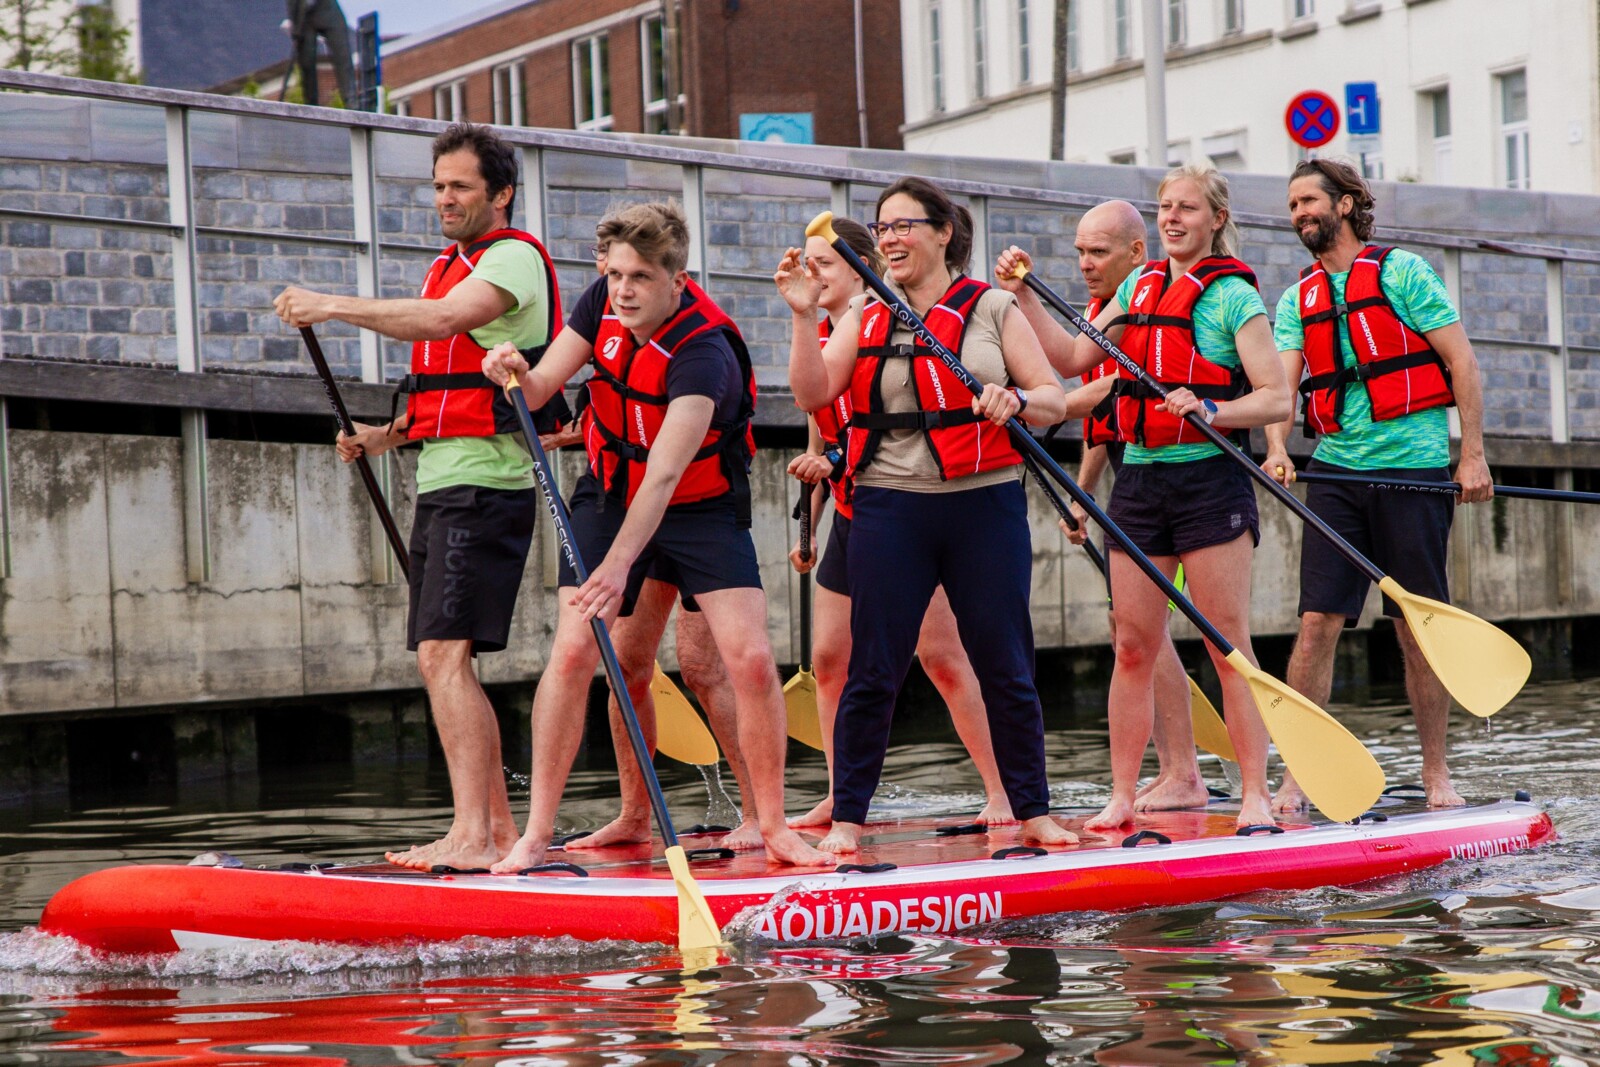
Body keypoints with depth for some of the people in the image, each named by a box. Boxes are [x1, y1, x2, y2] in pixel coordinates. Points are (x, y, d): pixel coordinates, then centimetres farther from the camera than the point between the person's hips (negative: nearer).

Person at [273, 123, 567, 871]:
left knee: (445, 653, -18)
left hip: (485, 485, -10)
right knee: (438, 662, 9)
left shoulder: (514, 257, -7)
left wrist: (332, 306, -24)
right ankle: (498, 828, 13)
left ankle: (473, 835, -21)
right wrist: (386, 436, 12)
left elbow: (445, 321, -26)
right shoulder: (450, 267, 22)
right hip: (441, 483, 10)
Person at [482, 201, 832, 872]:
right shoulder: (603, 305, -11)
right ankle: (535, 835, -7)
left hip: (701, 508, -4)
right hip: (609, 496, 4)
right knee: (573, 652, -11)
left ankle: (773, 828, 1)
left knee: (751, 659, -14)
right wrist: (516, 374, -36)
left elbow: (663, 473, -41)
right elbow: (541, 388, -11)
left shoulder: (704, 353, -31)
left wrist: (618, 565, -53)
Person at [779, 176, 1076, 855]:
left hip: (985, 504, -1)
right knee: (873, 672, 0)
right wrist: (803, 316, -11)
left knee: (1006, 670, 4)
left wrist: (1015, 399, -18)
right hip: (890, 509, 1)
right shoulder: (865, 318, 11)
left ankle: (1032, 812, 15)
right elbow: (812, 394, -1)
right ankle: (846, 819, 7)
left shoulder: (992, 309, 5)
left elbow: (1054, 399, 3)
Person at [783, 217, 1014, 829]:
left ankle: (999, 789, 0)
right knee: (829, 659, 5)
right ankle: (840, 800, 14)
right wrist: (808, 527, 17)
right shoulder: (817, 341, 11)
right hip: (850, 520, 7)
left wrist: (841, 463, -24)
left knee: (941, 655, -7)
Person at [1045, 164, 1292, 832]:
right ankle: (1121, 797, 8)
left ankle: (1255, 795, -1)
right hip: (1139, 478, 5)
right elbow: (1071, 361, 17)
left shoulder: (1233, 296, -3)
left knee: (1229, 644, -4)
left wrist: (1210, 411, -24)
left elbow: (1277, 399, -8)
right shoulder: (1139, 287, 15)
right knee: (1133, 648, 4)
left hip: (1210, 480, -5)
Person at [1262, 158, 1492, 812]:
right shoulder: (1298, 299, 13)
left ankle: (1436, 773, 13)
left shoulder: (1402, 272, 0)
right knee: (1318, 623, -5)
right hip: (1336, 473, 3)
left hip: (1414, 468, -3)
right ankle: (1295, 775, -2)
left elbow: (1461, 361, -2)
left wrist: (1473, 456, -7)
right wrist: (1277, 448, -19)